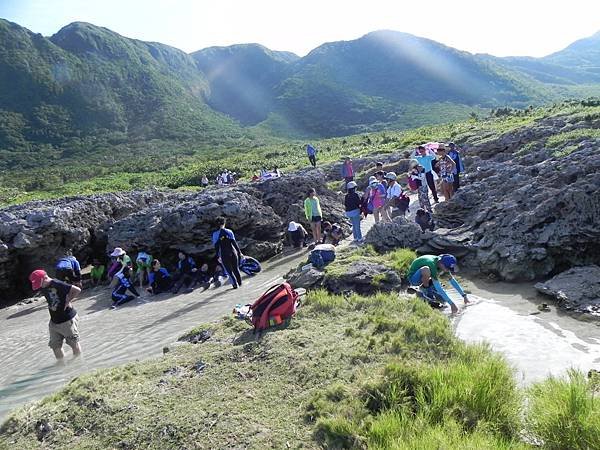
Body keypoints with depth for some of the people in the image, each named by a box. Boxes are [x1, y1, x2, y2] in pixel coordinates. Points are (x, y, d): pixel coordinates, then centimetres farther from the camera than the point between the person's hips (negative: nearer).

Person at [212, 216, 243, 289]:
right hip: (233, 252, 1)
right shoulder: (229, 231, -4)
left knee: (229, 271, 12)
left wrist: (218, 256, 4)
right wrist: (239, 252, -1)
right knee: (236, 268, 18)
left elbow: (216, 246, -3)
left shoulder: (215, 234, -4)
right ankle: (239, 283, 27)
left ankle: (235, 284, 10)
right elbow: (234, 242, -6)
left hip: (224, 255, -1)